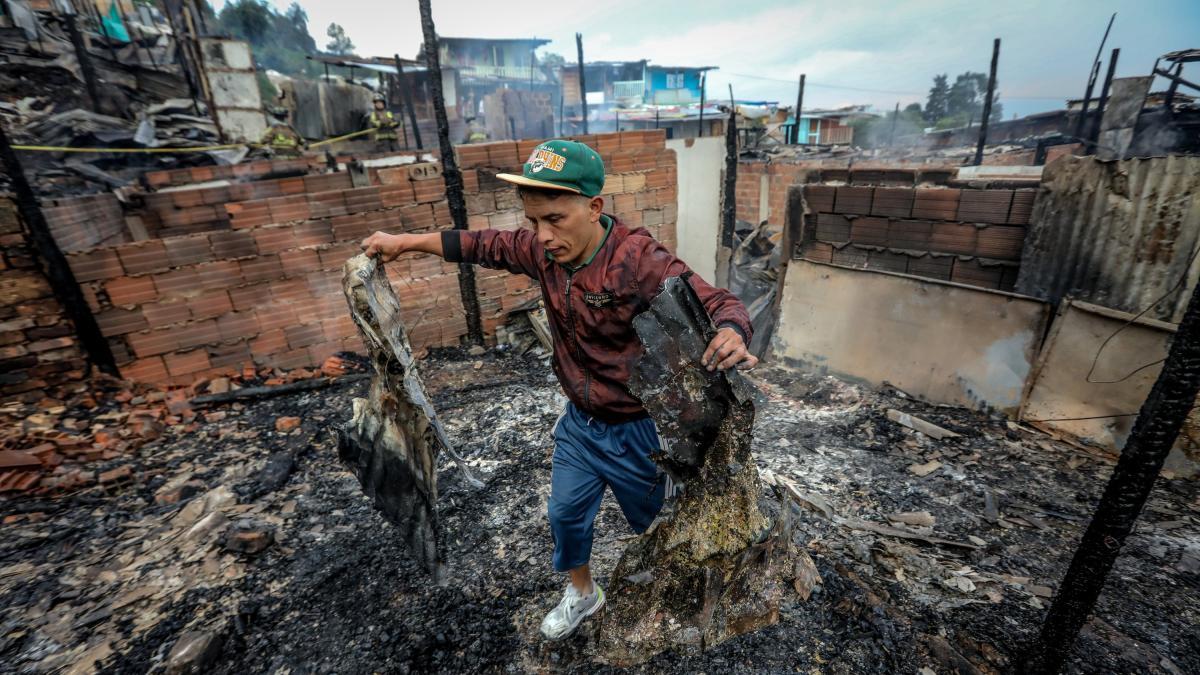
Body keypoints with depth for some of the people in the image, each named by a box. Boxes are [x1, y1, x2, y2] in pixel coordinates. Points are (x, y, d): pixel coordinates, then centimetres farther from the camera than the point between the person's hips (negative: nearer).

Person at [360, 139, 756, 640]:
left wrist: (730, 335, -56)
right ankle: (582, 594, 54)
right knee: (566, 514, 23)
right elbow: (486, 245, 6)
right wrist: (407, 241, 9)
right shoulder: (544, 250, -10)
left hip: (637, 429, -5)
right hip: (579, 422, 6)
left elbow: (717, 302, -32)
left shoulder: (638, 260, -30)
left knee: (653, 522, 21)